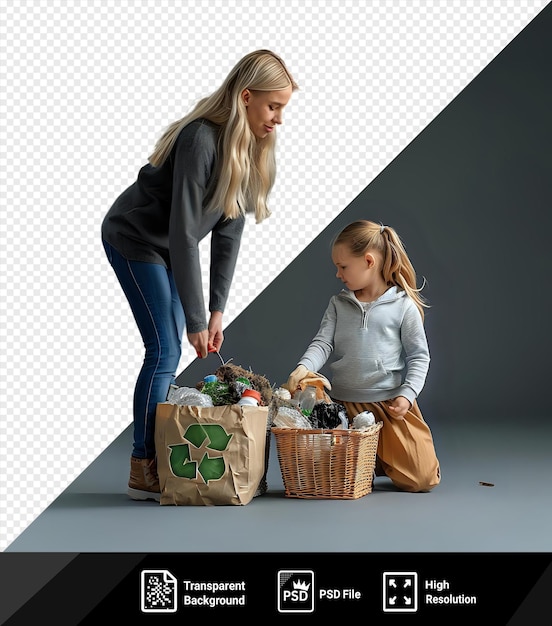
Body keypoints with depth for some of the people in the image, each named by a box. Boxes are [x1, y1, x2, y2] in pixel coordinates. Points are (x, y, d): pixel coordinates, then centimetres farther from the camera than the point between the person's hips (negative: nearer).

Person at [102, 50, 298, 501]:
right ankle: (143, 471, 0)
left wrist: (217, 310, -7)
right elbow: (183, 234, -30)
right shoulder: (201, 140, -30)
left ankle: (159, 458, 15)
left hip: (165, 249, 8)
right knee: (165, 350, -11)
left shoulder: (252, 151, -5)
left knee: (171, 352, 6)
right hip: (134, 239, -8)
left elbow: (228, 231, -4)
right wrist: (195, 318, -27)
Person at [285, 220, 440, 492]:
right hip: (343, 403, 3)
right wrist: (303, 368, -23)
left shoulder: (403, 306, -4)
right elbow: (323, 343, -3)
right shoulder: (339, 304, 6)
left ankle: (383, 457, 22)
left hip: (391, 403, -3)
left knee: (421, 478, -8)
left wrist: (407, 394, -13)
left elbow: (419, 356, -1)